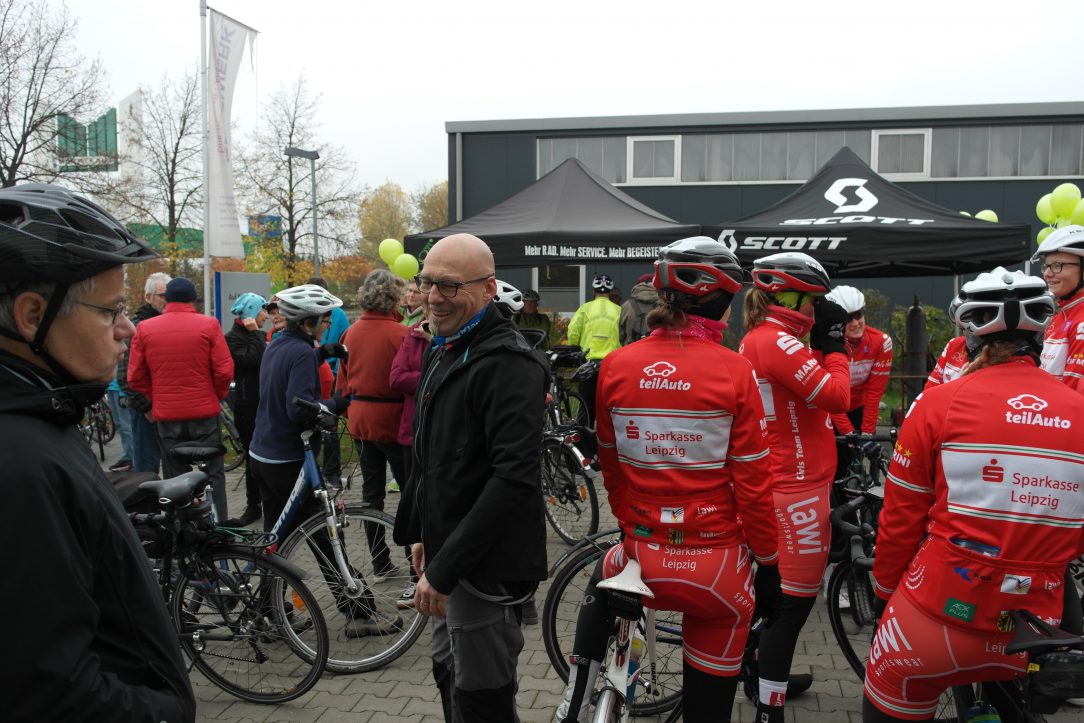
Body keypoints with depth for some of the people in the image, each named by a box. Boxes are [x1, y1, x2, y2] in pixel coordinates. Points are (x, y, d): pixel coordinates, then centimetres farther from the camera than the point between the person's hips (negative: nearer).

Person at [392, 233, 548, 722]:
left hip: (485, 566, -10)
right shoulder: (445, 351, 11)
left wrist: (444, 569, -27)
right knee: (449, 675, 24)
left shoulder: (507, 363, -21)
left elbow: (515, 477, -30)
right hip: (446, 553, 10)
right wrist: (425, 535, 18)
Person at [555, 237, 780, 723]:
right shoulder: (734, 372, -12)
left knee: (604, 583, 36)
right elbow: (753, 484, -9)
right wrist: (768, 566, 4)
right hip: (717, 567, -2)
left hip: (644, 559, 2)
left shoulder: (616, 365, -5)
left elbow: (611, 468, 6)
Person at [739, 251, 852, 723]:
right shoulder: (776, 341, -20)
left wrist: (820, 345, 5)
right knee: (796, 598, -1)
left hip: (780, 483, 10)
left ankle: (768, 676, 38)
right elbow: (838, 397, -21)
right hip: (797, 488, -10)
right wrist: (834, 345, -8)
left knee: (780, 588, 23)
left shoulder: (757, 338, 12)